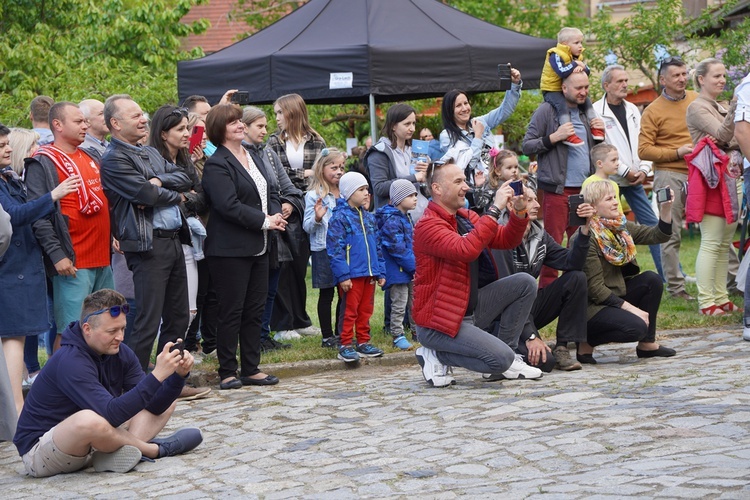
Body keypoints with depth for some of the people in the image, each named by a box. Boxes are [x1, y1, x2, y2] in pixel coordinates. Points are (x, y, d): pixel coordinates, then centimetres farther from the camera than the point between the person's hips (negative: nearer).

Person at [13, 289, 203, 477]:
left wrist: (178, 375, -20)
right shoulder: (70, 362, -25)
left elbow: (154, 406, -2)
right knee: (89, 420, -42)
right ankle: (153, 449, -17)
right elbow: (111, 414, -36)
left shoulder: (120, 353, 0)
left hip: (89, 445, 9)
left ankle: (122, 453, -23)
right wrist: (157, 375, -38)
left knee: (166, 404, 4)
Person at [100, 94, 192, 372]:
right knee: (148, 323, -8)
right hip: (148, 245, -9)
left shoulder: (150, 152, 18)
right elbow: (146, 194, -19)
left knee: (178, 317, 13)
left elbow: (185, 178, 10)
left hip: (174, 240, 9)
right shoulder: (114, 159, -10)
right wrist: (176, 196, -1)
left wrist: (159, 181, -9)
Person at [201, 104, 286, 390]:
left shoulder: (255, 157, 15)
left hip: (258, 247, 8)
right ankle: (227, 372, 6)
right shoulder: (216, 165, -12)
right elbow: (229, 206, -21)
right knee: (231, 312, -2)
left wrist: (276, 215, -2)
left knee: (255, 310, 11)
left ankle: (251, 369, 18)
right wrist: (265, 221, -17)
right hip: (231, 249, -8)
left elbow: (270, 192, 19)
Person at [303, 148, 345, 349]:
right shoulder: (314, 196, -5)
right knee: (326, 294, 3)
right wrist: (317, 218, -26)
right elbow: (307, 227, -7)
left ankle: (340, 333, 20)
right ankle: (327, 336, 10)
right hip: (324, 250, -5)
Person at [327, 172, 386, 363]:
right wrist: (342, 275, -18)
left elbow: (377, 246, 19)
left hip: (369, 274, 7)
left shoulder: (369, 218, 14)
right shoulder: (339, 218, -9)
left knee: (366, 310, 12)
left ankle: (363, 342, 21)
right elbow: (335, 249, -13)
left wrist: (380, 272, 14)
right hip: (351, 274, -7)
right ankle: (346, 345, 3)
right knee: (350, 310, -3)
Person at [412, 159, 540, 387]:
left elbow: (507, 240, 10)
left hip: (472, 307, 9)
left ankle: (504, 361, 6)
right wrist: (494, 210, -33)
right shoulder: (428, 226, -20)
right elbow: (465, 250, -36)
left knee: (525, 283, 1)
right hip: (438, 321, -9)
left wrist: (520, 211, -9)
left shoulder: (466, 217, 9)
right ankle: (437, 356, -1)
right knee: (501, 358, -23)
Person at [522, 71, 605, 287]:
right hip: (558, 189, -7)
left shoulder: (584, 113, 18)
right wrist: (554, 137, -18)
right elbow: (527, 146, -6)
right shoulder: (547, 111, -4)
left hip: (583, 188, 7)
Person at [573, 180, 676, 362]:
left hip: (615, 295, 9)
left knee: (651, 279, -9)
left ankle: (647, 344, 1)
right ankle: (586, 342, -4)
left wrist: (666, 208, -14)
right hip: (591, 306, -8)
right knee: (636, 327, -28)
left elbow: (658, 235, 3)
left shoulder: (620, 227, 4)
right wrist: (632, 309, -21)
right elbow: (595, 289, -21)